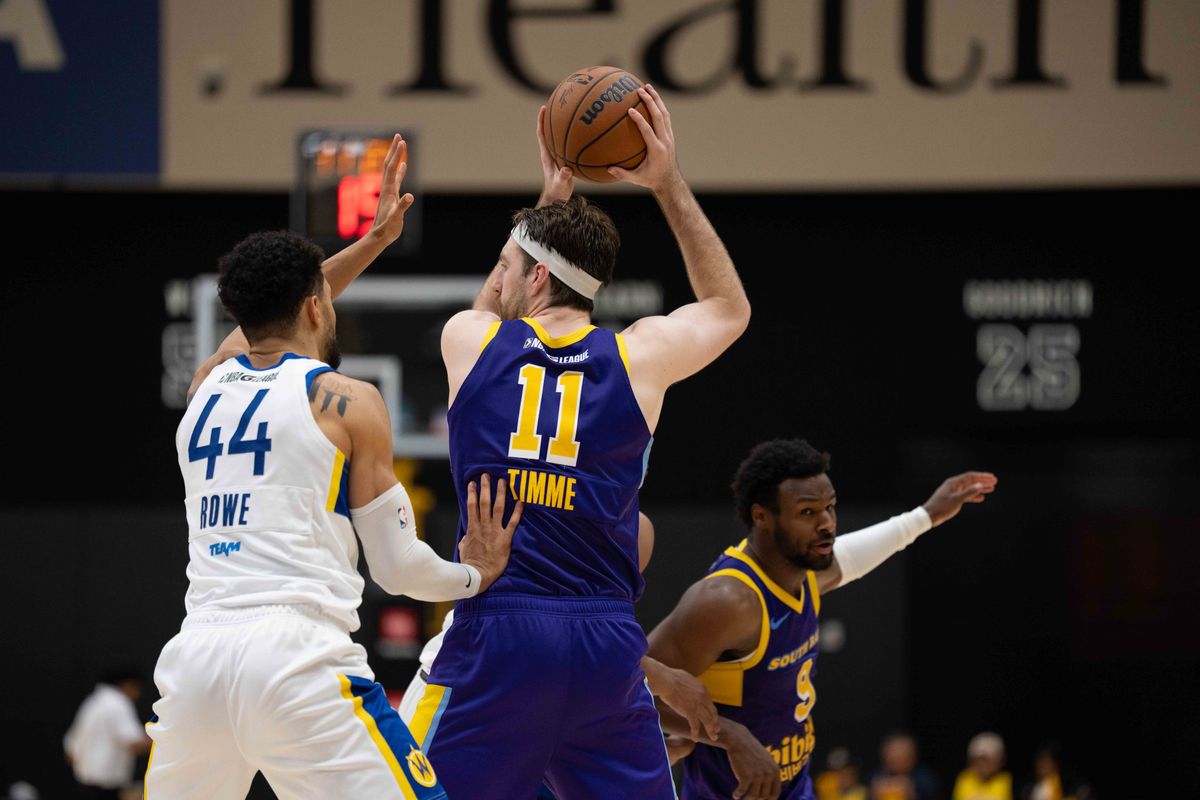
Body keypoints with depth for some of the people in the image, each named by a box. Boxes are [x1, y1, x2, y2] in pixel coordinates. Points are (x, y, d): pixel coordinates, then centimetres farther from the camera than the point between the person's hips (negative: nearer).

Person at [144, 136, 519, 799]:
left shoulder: (206, 389, 19)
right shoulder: (346, 401, 4)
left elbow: (270, 312, 43)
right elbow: (398, 566, 7)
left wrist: (373, 242, 50)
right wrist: (474, 576, 26)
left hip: (196, 654, 5)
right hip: (295, 656, -5)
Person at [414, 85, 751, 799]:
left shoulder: (470, 341, 7)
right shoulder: (639, 358, 7)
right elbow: (730, 308, 29)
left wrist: (551, 195, 38)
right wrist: (669, 184, 27)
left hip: (494, 638, -1)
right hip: (607, 643, 2)